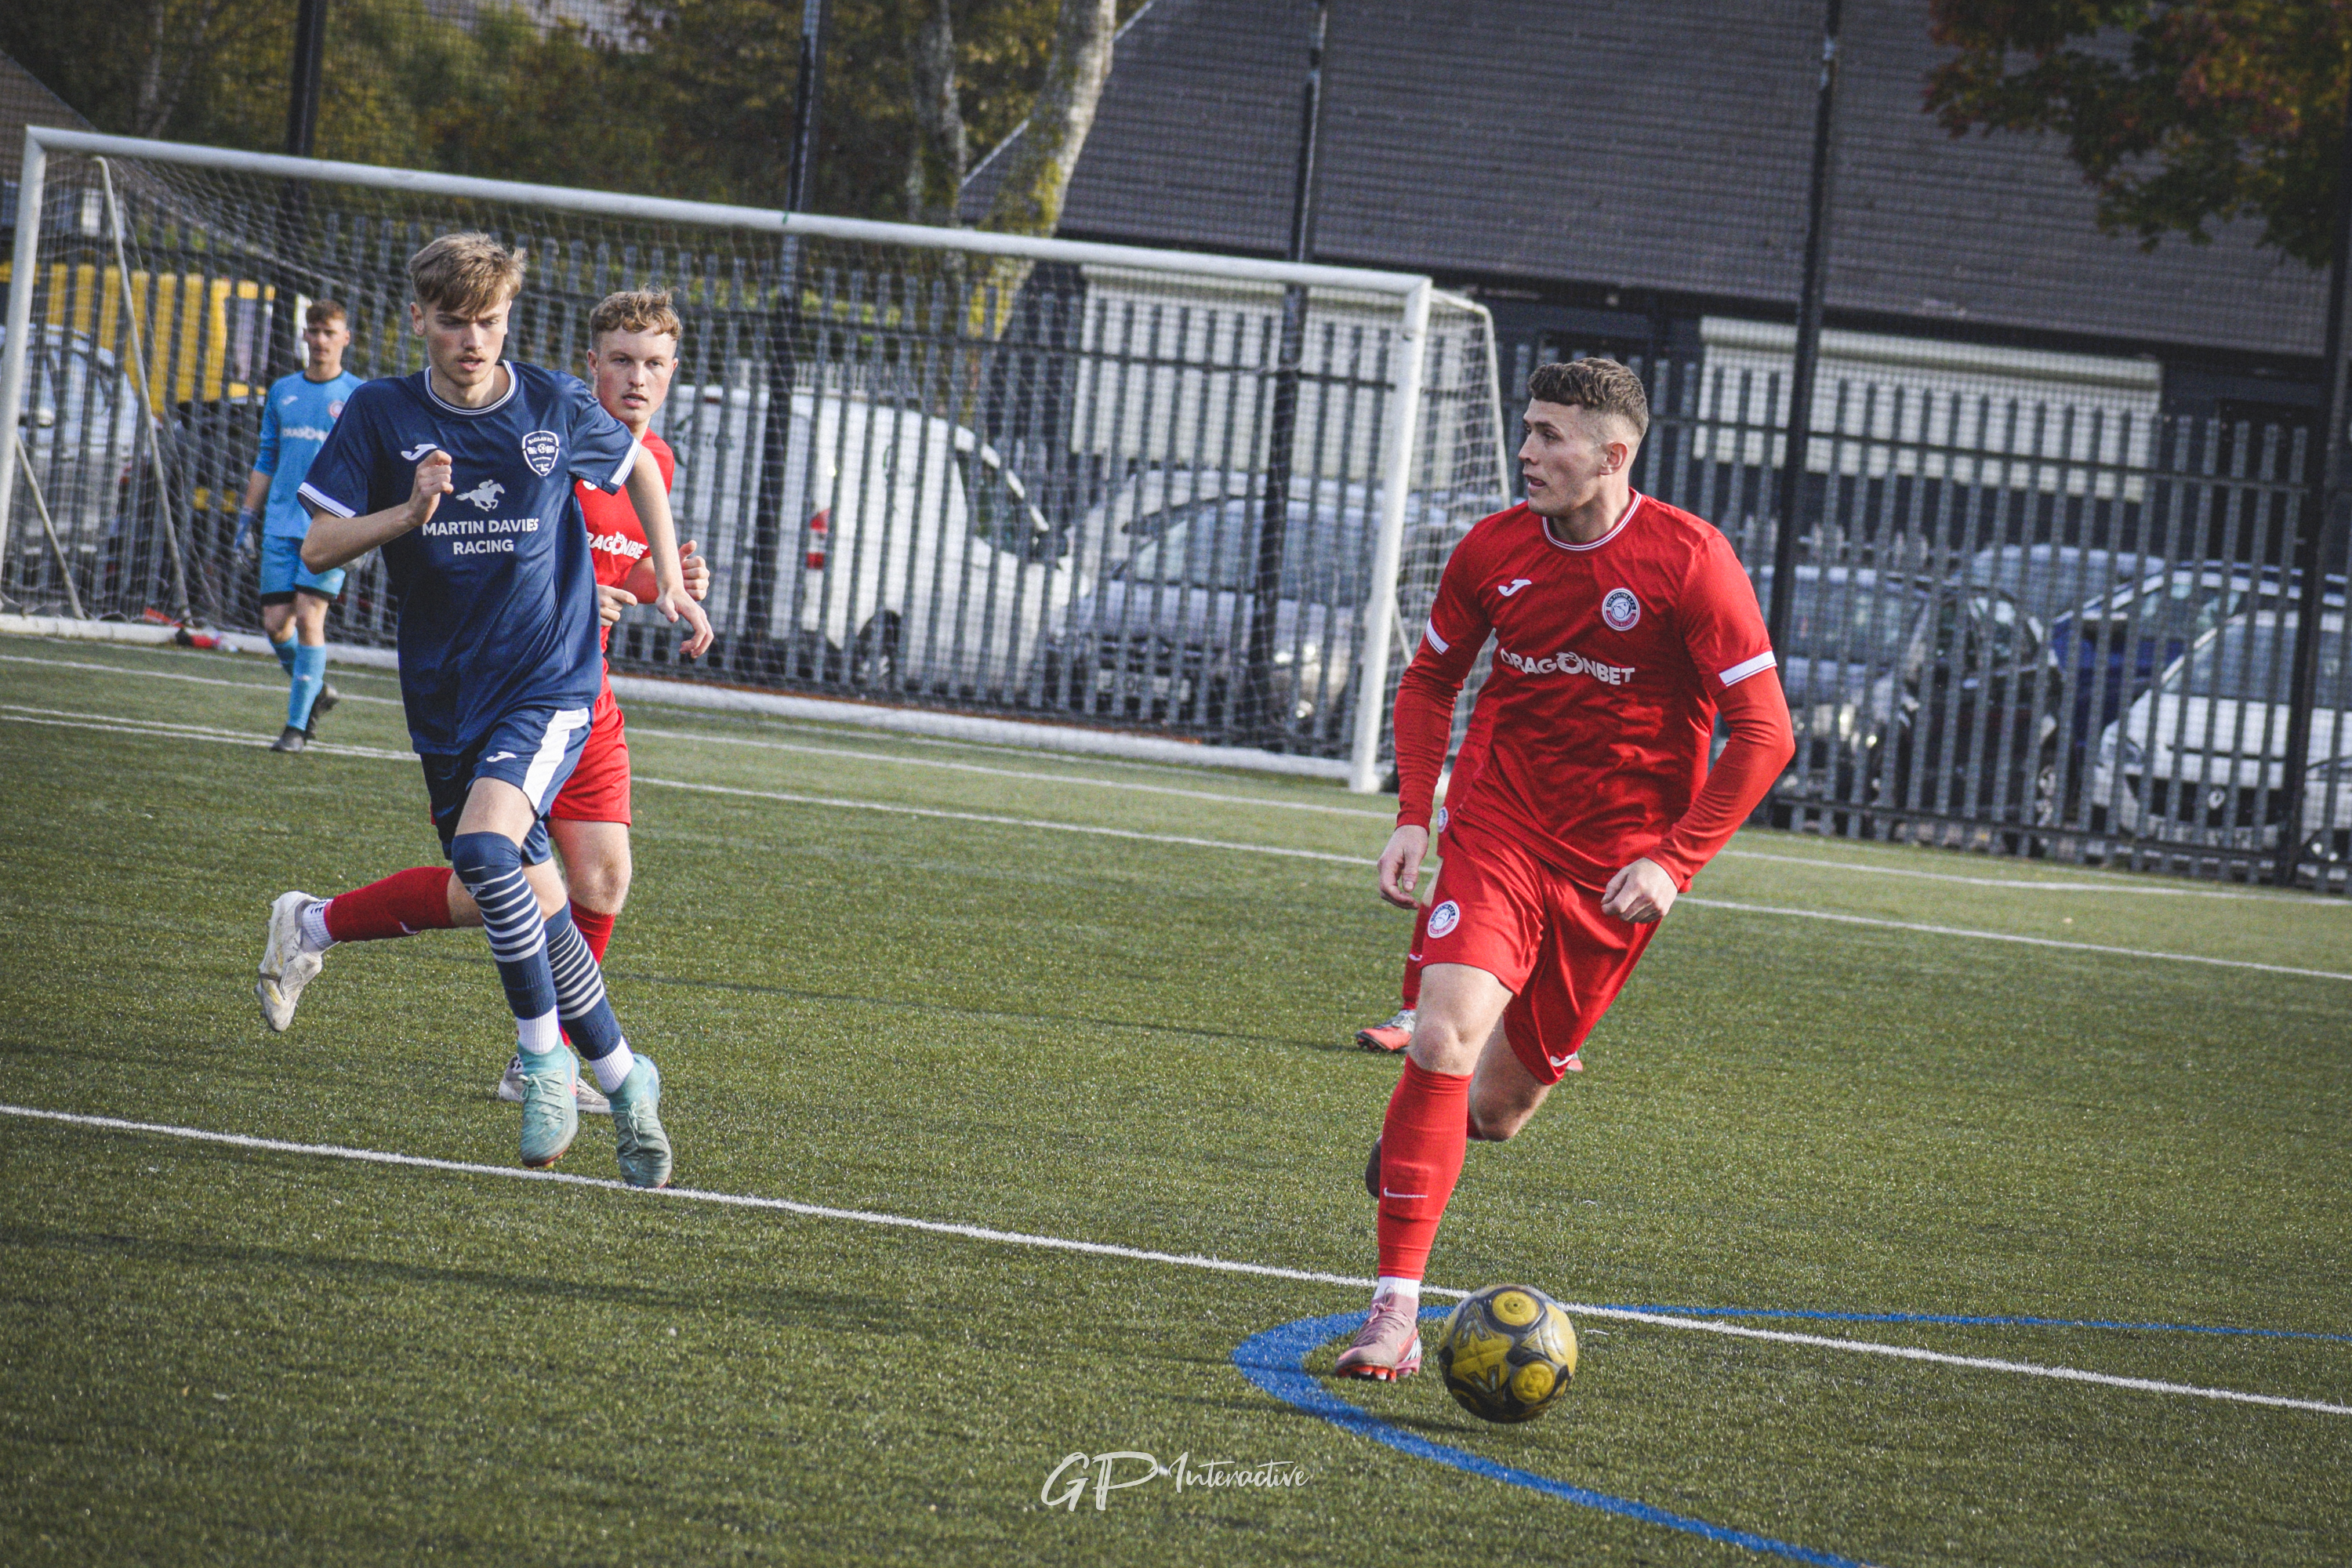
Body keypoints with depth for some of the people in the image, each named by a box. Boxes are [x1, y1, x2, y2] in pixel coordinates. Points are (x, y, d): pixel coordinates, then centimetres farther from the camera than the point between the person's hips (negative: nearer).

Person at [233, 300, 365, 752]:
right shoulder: (282, 392, 13)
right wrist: (248, 516, 14)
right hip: (281, 524, 4)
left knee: (308, 617, -12)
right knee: (276, 623, -1)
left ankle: (298, 724, -5)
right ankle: (315, 691, 24)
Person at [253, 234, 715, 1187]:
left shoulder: (556, 408, -2)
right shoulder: (381, 415, -1)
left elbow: (638, 470, 18)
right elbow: (319, 547, -4)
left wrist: (670, 583, 11)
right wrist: (408, 512, -20)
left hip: (551, 685, -3)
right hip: (446, 700, 3)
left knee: (486, 846, -26)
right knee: (533, 903, 3)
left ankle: (545, 1057, -11)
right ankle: (622, 1082, 18)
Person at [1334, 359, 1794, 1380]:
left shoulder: (1690, 561, -13)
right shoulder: (1493, 551, -2)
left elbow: (1763, 733, -10)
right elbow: (1429, 682, 15)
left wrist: (1675, 861, -18)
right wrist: (1414, 816, 2)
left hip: (1618, 863, -1)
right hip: (1499, 828, 1)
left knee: (1499, 1103, 6)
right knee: (1444, 1038, -21)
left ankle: (1429, 1131, 47)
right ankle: (1395, 1314, -19)